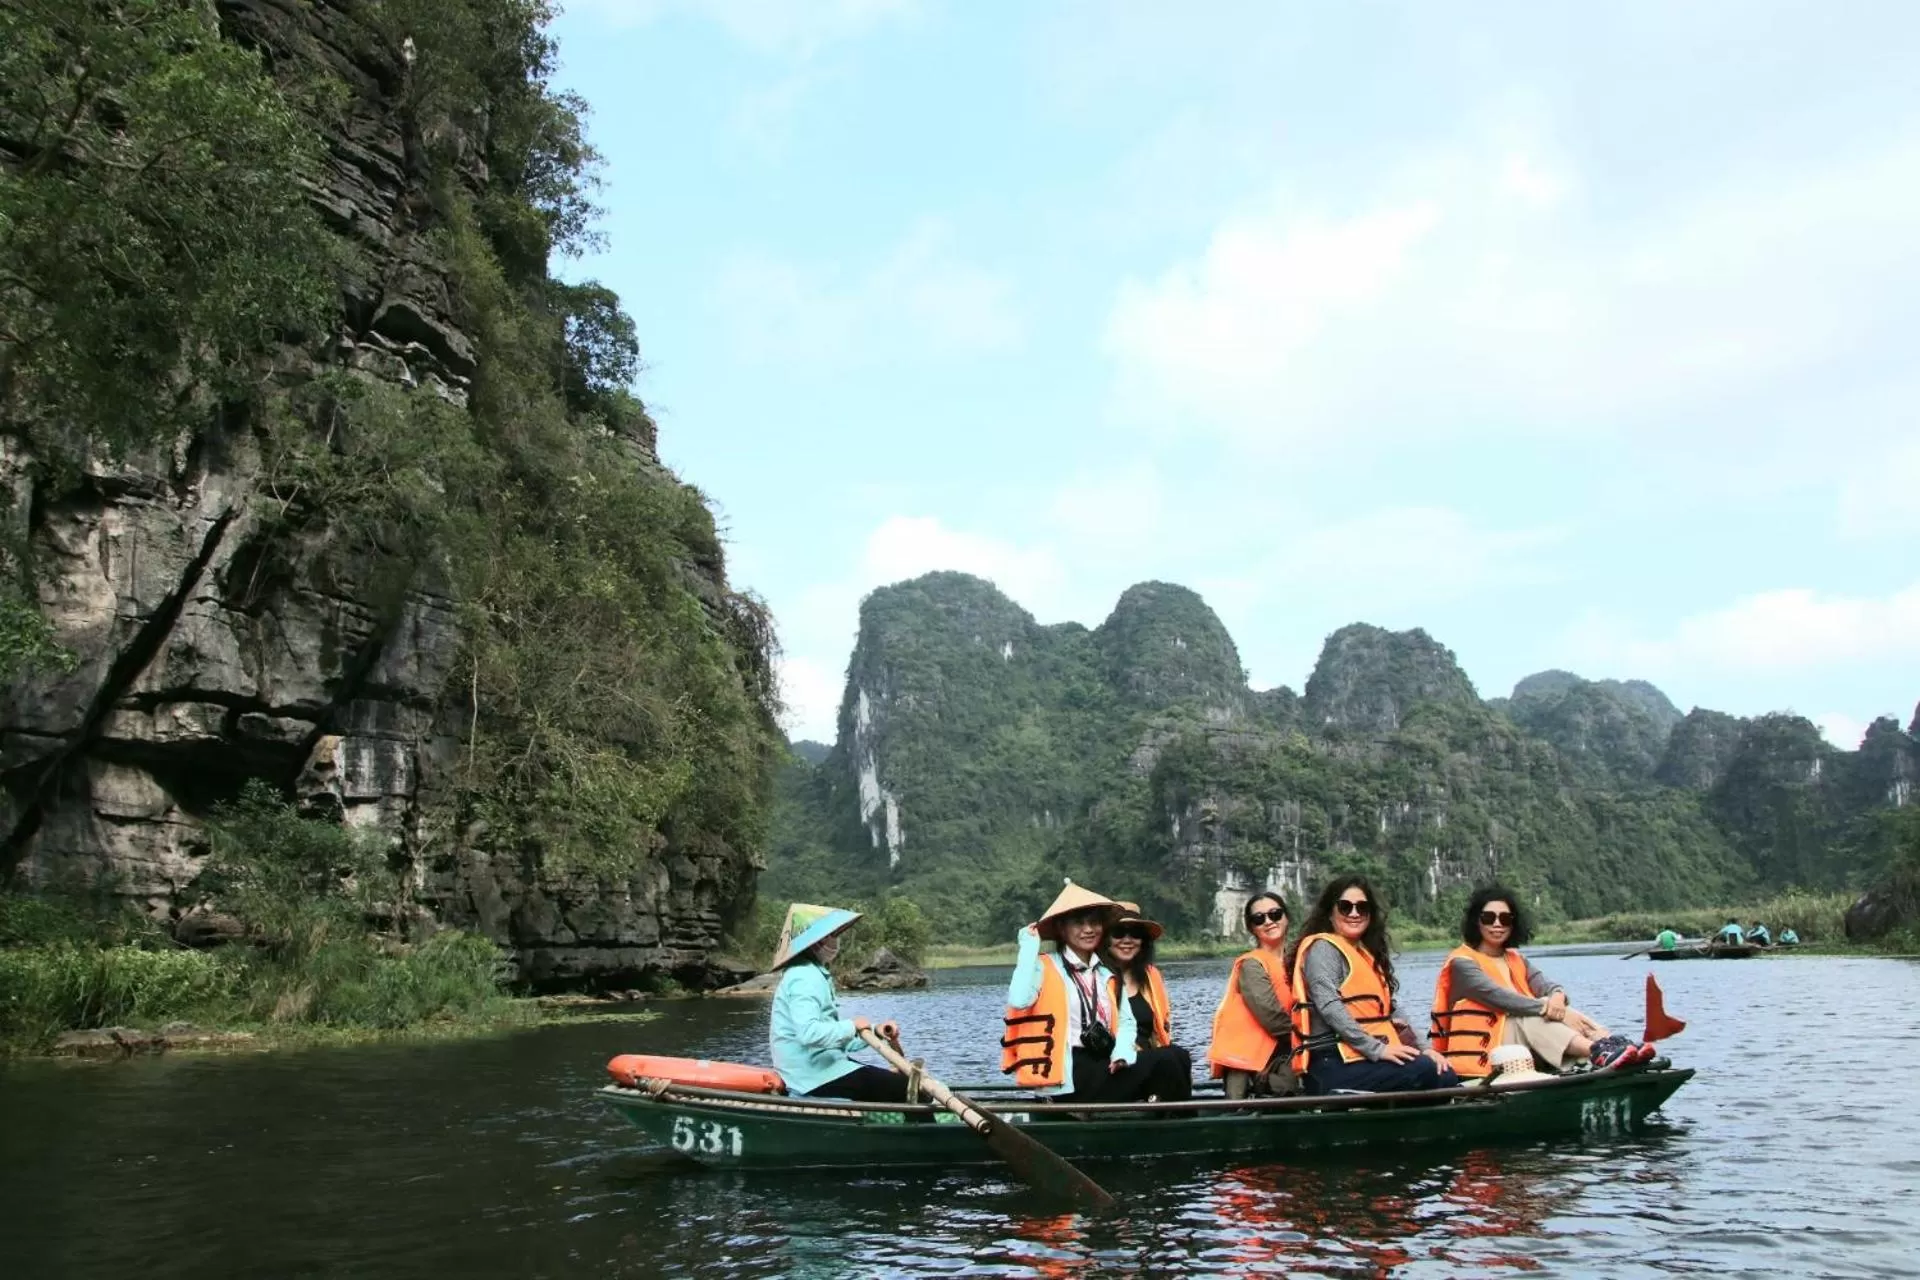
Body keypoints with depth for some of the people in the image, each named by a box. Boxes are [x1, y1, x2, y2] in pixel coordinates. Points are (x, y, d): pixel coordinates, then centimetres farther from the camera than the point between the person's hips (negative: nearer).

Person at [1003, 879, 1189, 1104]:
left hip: (1105, 1067, 7)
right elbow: (1019, 1001, -21)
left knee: (1170, 1059, -20)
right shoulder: (1044, 968, -2)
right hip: (1069, 1076, -7)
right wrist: (1029, 950, -12)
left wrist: (1123, 1052, -9)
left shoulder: (1107, 975, 20)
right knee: (1164, 1063, -22)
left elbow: (1125, 1021, 12)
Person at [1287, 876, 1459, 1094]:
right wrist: (1376, 1049, -20)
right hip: (1336, 1066, -8)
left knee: (1445, 1075, -11)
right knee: (1427, 1072, -23)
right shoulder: (1323, 948, -2)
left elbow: (1393, 1010, 19)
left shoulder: (1369, 954, 25)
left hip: (1368, 1060, 8)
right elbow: (1329, 1006, -15)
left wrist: (1424, 1047, 4)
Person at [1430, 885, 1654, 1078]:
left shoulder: (1517, 962, 20)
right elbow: (1501, 999, -21)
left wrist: (1557, 997, -24)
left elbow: (1548, 985, 0)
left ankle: (1611, 1045, -43)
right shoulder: (1462, 963, -4)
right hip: (1482, 1057, -7)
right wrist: (1549, 1009, -29)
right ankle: (1600, 1054, -53)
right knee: (1529, 1018, -31)